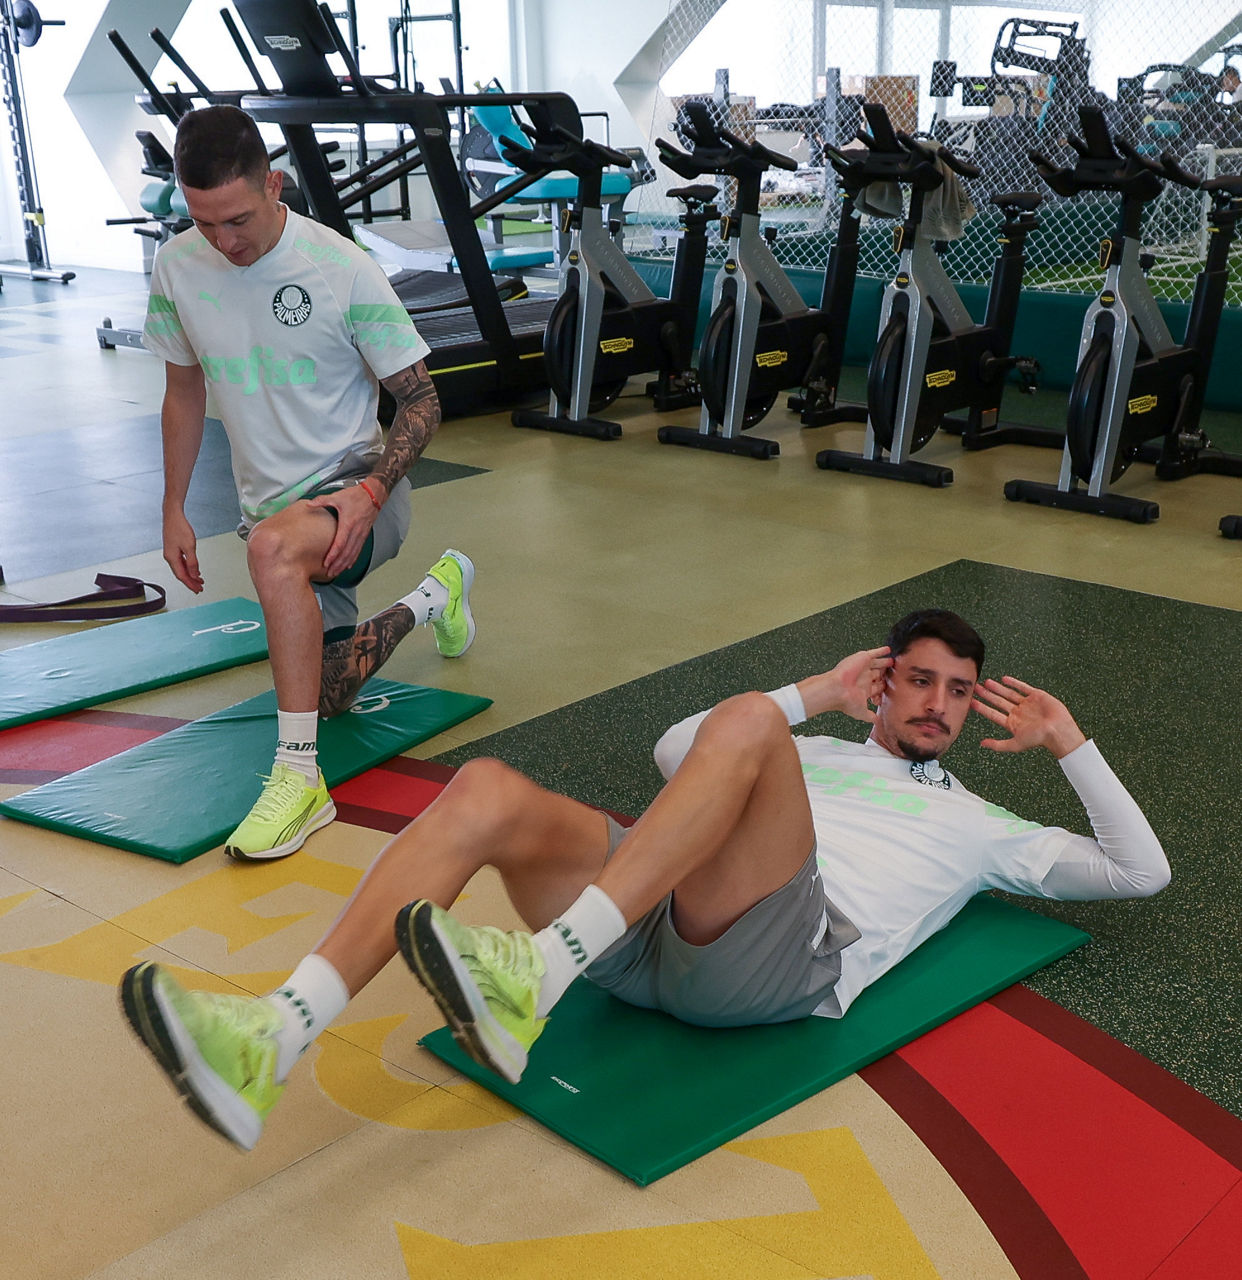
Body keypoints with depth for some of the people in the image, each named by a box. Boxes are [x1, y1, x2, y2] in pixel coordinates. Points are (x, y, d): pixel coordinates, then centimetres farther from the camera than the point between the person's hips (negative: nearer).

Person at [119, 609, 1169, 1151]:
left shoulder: (981, 827, 31)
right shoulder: (816, 755, 37)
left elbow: (1140, 873, 30)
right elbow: (674, 753, 25)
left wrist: (1070, 744, 23)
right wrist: (818, 692, 24)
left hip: (773, 961, -4)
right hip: (653, 931, 4)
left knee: (746, 727, -31)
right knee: (489, 792, -24)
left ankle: (533, 981, -45)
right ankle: (271, 1044, -36)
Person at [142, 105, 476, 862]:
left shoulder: (342, 268, -17)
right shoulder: (178, 269, -3)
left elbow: (421, 401, -12)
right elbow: (185, 390, 12)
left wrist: (370, 490, -26)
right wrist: (174, 509, 10)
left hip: (356, 490, -6)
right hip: (272, 503, 6)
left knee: (272, 546, -41)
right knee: (327, 695, 17)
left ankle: (299, 777, -37)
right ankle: (429, 599, 45)